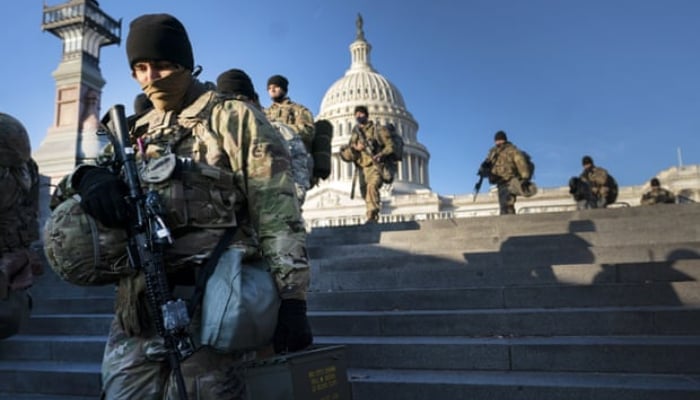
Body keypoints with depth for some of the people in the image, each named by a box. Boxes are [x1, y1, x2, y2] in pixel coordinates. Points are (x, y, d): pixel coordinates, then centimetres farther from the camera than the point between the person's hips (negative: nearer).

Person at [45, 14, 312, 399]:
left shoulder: (235, 119, 1)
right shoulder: (137, 133, 18)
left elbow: (277, 214, -7)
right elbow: (62, 201, 18)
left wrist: (291, 299, -14)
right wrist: (88, 176, -7)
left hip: (209, 308, -5)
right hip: (137, 311, 6)